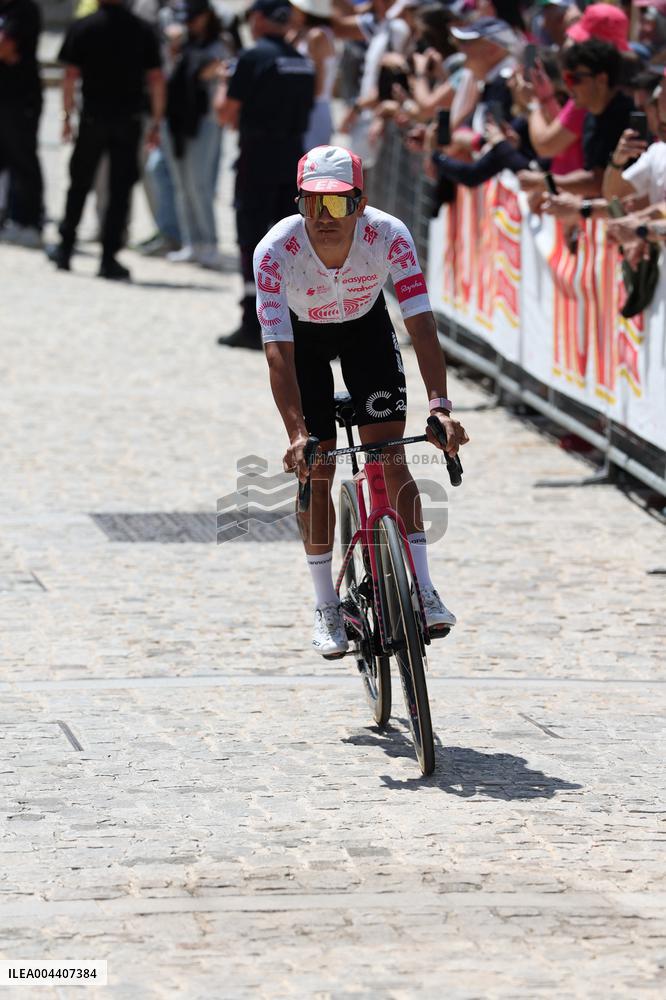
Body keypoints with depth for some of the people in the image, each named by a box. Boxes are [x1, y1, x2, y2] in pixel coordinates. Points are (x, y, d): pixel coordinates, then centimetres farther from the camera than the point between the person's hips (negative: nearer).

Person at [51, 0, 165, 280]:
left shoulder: (83, 28, -2)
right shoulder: (143, 30, 2)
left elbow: (71, 74, -4)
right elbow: (156, 79, 0)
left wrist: (67, 115, 4)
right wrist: (156, 122, 5)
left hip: (93, 117, 0)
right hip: (129, 120, 0)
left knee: (79, 185, 14)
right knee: (120, 191, 2)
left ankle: (65, 250, 20)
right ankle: (109, 259, -2)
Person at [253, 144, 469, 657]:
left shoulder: (389, 236, -33)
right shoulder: (276, 250, -36)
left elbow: (422, 325, -36)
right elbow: (278, 350, -39)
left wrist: (440, 407, -48)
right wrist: (296, 434, -50)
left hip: (366, 327, 1)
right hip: (304, 336, -1)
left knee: (391, 457, -11)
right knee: (316, 470, -4)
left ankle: (423, 592, -6)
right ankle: (326, 607, 8)